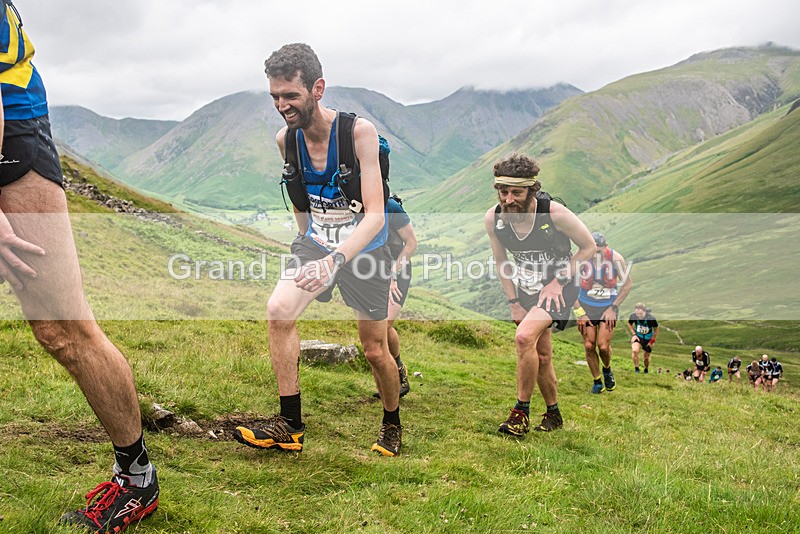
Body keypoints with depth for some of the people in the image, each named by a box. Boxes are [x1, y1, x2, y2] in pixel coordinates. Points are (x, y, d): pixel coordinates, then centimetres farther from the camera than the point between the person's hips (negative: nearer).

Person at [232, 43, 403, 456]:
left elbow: (375, 215, -28)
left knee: (374, 351, 4)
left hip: (364, 248, -3)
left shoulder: (358, 131, -23)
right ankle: (289, 425, -10)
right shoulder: (285, 138, -7)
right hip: (315, 242, 4)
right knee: (279, 310, -21)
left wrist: (335, 259, -42)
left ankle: (392, 424, 32)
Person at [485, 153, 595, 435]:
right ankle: (553, 414, 34)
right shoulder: (493, 218, -15)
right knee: (542, 356, 12)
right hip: (527, 288, 5)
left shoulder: (555, 213, -26)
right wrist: (514, 303, -1)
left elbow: (588, 246, -11)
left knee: (525, 337, -26)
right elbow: (501, 262, 2)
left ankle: (521, 412, -11)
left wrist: (558, 282, -15)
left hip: (559, 285, -5)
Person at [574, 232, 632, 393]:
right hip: (586, 306, 1)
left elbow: (627, 284, -3)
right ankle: (597, 381, 18)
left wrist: (613, 308, -7)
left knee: (603, 345, -10)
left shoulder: (616, 258, -18)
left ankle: (607, 370, 24)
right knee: (589, 346, -3)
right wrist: (579, 312, -10)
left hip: (608, 307, -1)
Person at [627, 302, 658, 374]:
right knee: (634, 350, -27)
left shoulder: (651, 318, -28)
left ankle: (646, 370, 40)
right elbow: (629, 324, 2)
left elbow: (656, 329, -11)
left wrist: (652, 341, -9)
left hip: (648, 338, -1)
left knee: (647, 357, 9)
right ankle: (636, 368, -8)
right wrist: (634, 334, -7)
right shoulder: (633, 316, -22)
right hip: (638, 336, 1)